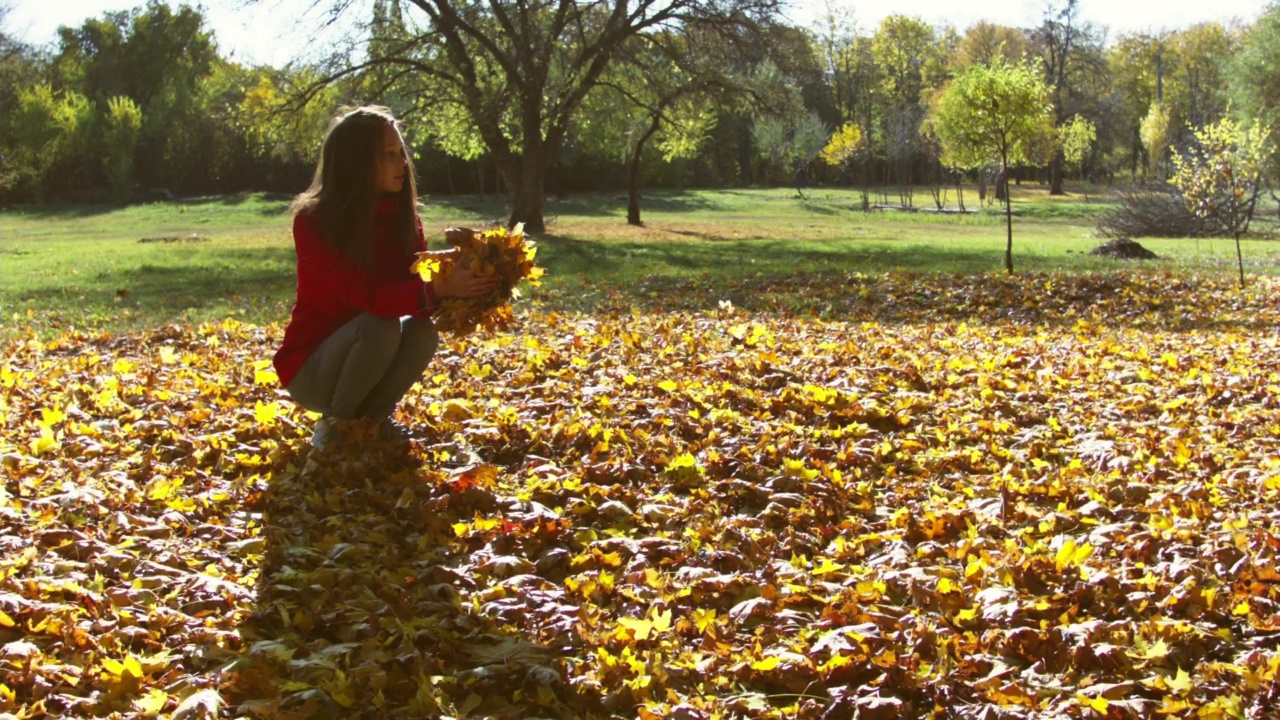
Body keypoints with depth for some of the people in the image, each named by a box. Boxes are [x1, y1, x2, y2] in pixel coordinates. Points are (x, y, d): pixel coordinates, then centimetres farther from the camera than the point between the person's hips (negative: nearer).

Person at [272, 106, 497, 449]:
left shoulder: (402, 217, -3)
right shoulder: (314, 222, -21)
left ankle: (374, 417, 1)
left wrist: (457, 284, -31)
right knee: (381, 325, -32)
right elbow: (364, 295, -32)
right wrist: (438, 289, -43)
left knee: (423, 329, -22)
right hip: (309, 369, -5)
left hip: (362, 359, 5)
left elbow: (418, 283, -10)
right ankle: (334, 427, -10)